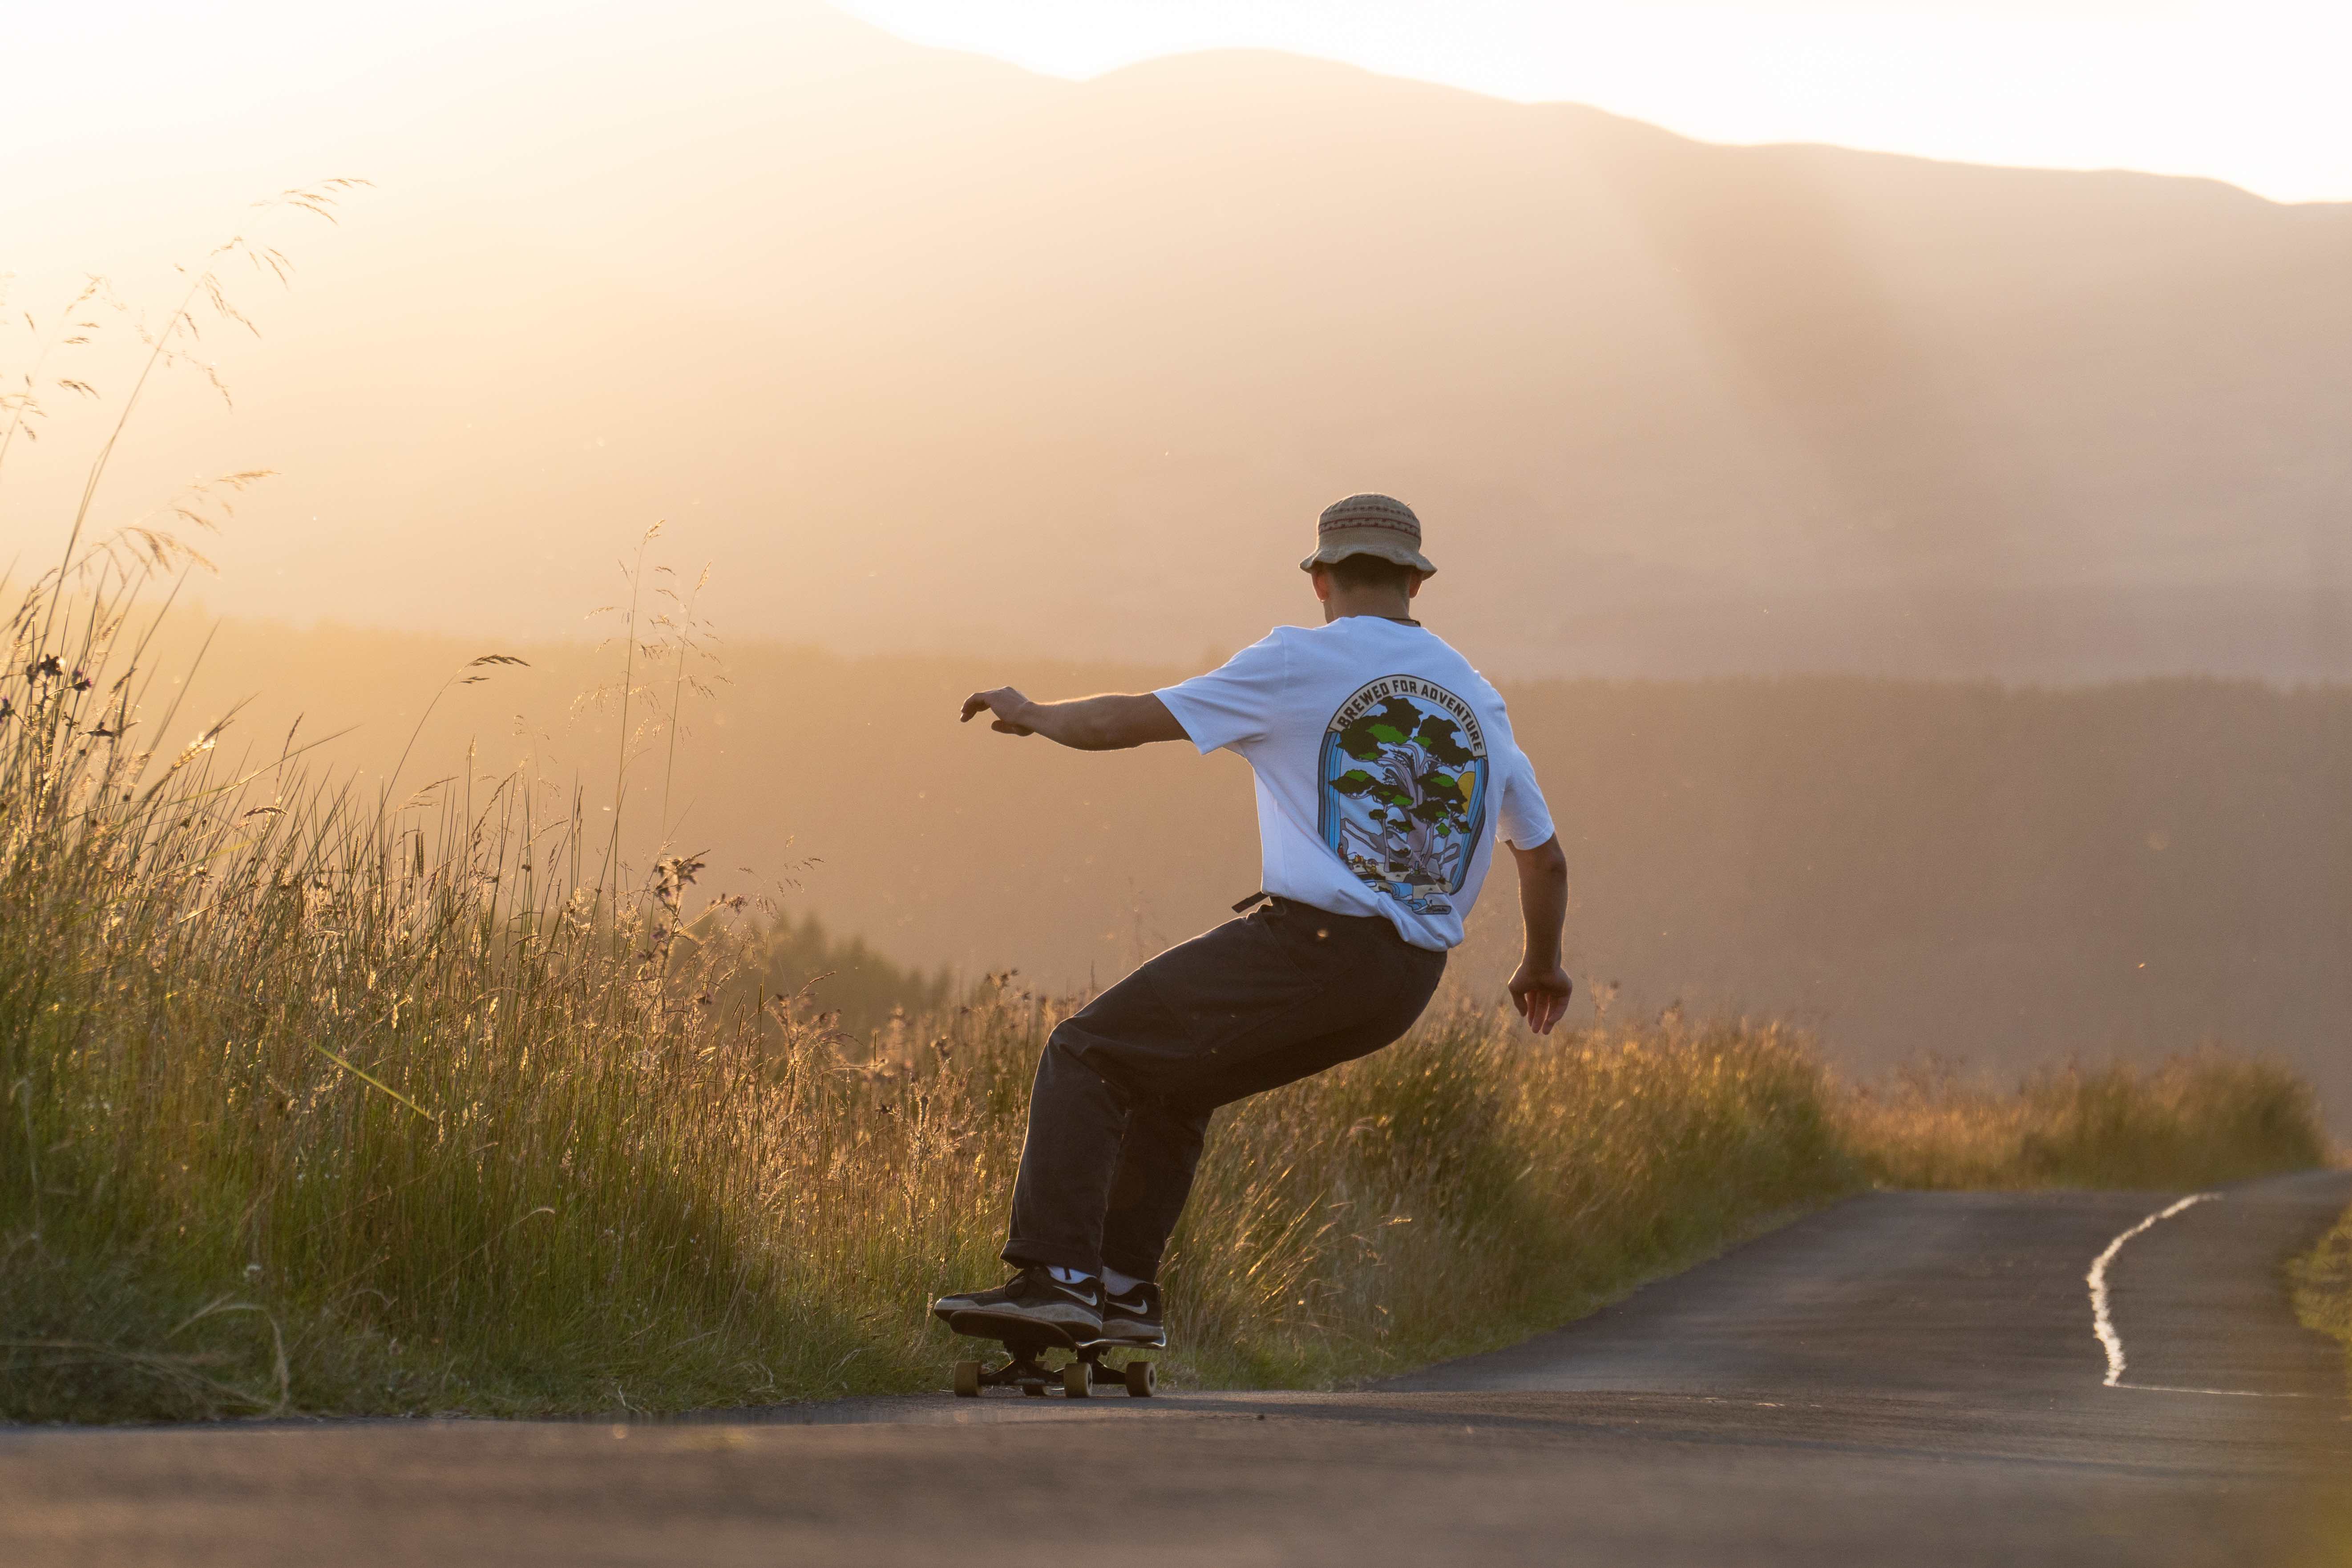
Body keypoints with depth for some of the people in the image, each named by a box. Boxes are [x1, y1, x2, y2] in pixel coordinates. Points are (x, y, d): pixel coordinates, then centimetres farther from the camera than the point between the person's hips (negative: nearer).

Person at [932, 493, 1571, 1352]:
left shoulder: (1300, 662, -1)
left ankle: (1057, 1275, -15)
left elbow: (1128, 721, 1)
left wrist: (1031, 715, 20)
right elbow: (1545, 857, 24)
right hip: (1409, 986, 7)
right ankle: (1125, 1290, 21)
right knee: (1174, 1077, 25)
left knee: (1086, 1054, 0)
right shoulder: (1477, 696, 17)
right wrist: (1543, 964, 42)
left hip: (1312, 943, -7)